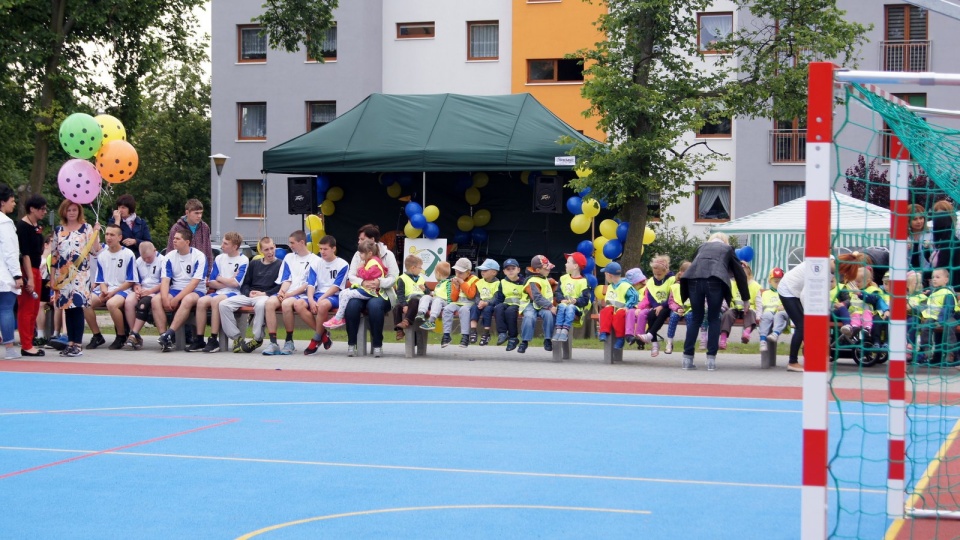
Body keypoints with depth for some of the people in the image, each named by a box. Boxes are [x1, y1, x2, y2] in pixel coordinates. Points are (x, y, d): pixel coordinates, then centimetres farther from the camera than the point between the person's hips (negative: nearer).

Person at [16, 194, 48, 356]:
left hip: (36, 270, 9)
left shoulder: (38, 226, 12)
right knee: (26, 309, -5)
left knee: (34, 310, 13)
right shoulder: (23, 226, -13)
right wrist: (29, 277, -22)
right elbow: (25, 253, -18)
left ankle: (30, 343, 20)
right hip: (26, 271, -9)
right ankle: (26, 346, -2)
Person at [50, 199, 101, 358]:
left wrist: (96, 233, -15)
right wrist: (52, 277, 11)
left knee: (77, 306, -10)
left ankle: (77, 344, -8)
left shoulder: (87, 228, 3)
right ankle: (70, 343, 9)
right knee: (67, 308, 4)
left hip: (80, 274, -4)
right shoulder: (58, 230, 13)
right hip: (63, 275, 4)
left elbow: (95, 250, -4)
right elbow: (54, 255, 14)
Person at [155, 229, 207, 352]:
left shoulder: (199, 256, -8)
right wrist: (165, 298, -21)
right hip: (176, 290, 4)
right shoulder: (170, 257, 6)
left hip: (195, 291, -4)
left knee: (187, 299, -39)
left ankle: (170, 333, -41)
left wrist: (176, 299, -22)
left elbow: (194, 282, -15)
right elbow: (165, 280, -1)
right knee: (155, 301, -24)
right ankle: (163, 335, -30)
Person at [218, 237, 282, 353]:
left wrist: (264, 293, -13)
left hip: (266, 295, -5)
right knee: (223, 305, -19)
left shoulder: (280, 264, 7)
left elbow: (281, 286, -5)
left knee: (260, 305, -43)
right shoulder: (254, 264, 22)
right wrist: (249, 292, -2)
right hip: (249, 295, 5)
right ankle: (236, 337, -15)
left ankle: (257, 339, -26)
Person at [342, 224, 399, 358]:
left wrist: (380, 282, -26)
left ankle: (377, 345, -24)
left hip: (381, 293, -2)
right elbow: (351, 276, 2)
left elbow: (393, 277, -5)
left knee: (374, 305, -38)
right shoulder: (358, 255, 11)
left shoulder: (387, 254, 3)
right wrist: (362, 283, -20)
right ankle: (351, 344, -21)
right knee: (351, 305, -32)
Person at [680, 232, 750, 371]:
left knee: (696, 319, 12)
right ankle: (711, 359, 2)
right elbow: (740, 274, 27)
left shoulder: (702, 247, 33)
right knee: (714, 320, 9)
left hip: (694, 279, 2)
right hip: (715, 281, -2)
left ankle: (687, 358, 7)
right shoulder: (727, 249, 28)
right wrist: (746, 299, 34)